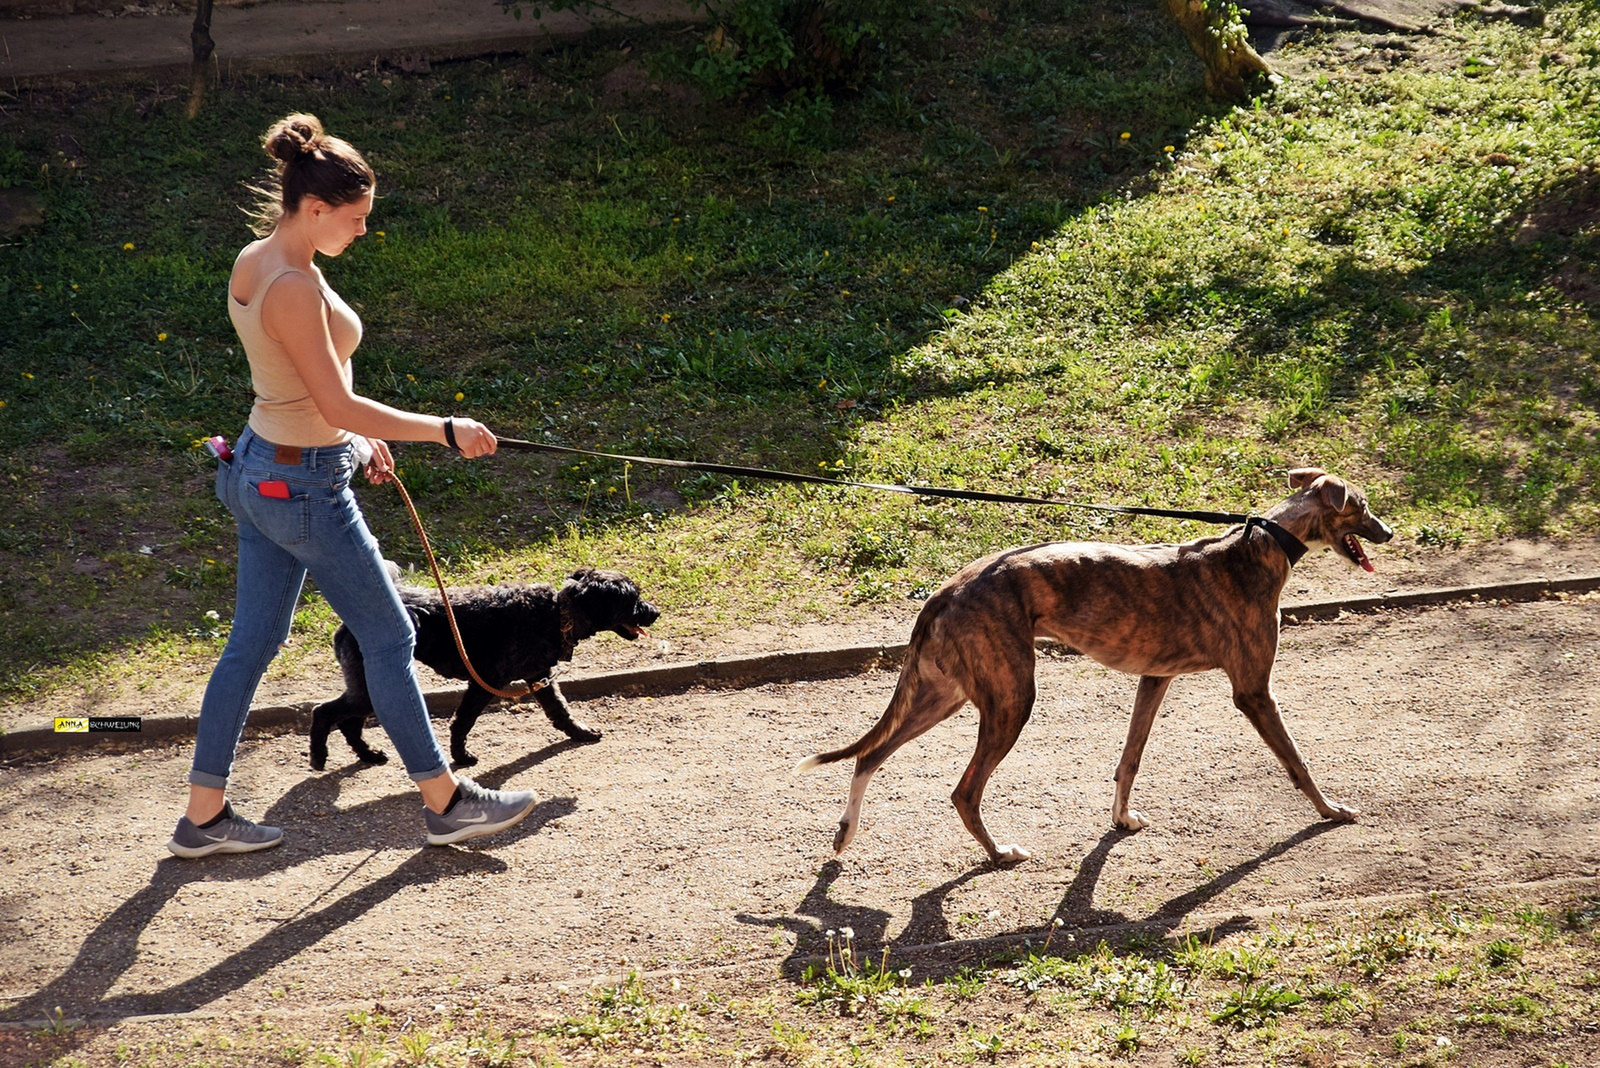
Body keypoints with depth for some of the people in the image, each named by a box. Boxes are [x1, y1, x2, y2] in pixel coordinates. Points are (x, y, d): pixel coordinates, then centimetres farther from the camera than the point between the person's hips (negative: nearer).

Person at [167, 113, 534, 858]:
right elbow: (338, 404, -25)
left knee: (251, 642, 14)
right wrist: (444, 431, -21)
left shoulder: (254, 263, 4)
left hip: (260, 469, 9)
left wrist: (354, 440, 14)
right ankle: (444, 802, 18)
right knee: (389, 637, 5)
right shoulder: (292, 288, -25)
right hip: (304, 487, -9)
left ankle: (204, 815, 20)